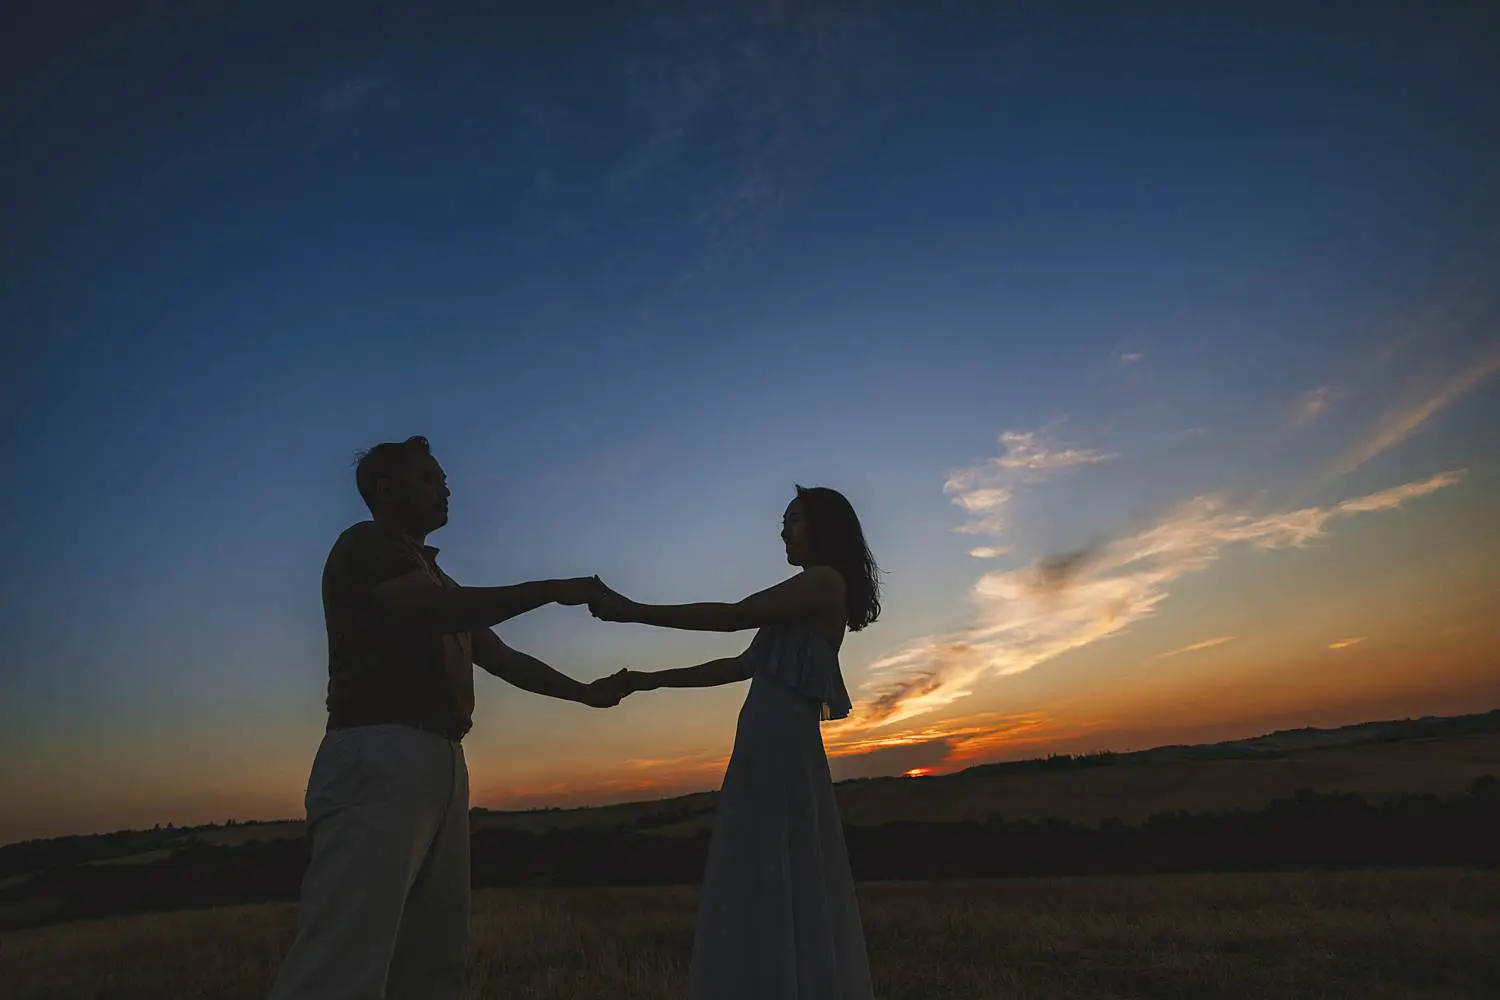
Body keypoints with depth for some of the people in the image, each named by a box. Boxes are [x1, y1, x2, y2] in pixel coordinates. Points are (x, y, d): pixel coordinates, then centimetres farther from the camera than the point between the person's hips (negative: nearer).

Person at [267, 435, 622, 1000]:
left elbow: (503, 658, 27)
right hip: (379, 757, -9)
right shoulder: (366, 545, 2)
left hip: (441, 764, 9)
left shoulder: (434, 578, 28)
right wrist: (551, 589, -12)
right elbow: (437, 611, -18)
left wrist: (584, 692, 20)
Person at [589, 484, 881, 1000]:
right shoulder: (814, 598, 23)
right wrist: (648, 679, 24)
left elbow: (731, 616, -12)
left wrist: (631, 610, -8)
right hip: (773, 749, 9)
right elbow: (739, 665, 23)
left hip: (779, 747, -9)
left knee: (771, 895, -6)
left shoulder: (826, 581, -4)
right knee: (782, 895, 11)